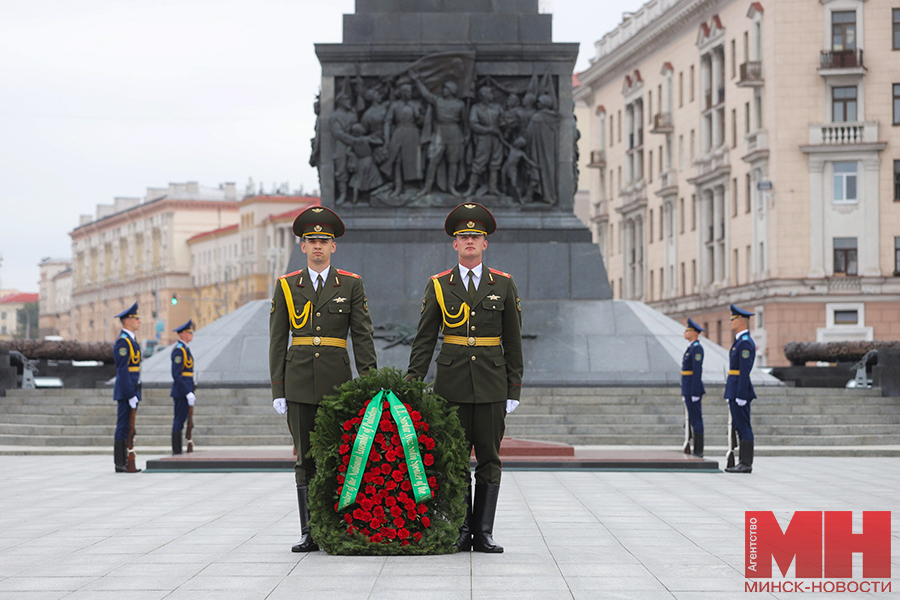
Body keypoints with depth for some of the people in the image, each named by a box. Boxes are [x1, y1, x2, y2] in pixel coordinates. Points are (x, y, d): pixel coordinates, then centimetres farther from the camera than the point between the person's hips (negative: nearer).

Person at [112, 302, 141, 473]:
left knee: (128, 427, 9)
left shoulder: (132, 340, 18)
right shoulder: (122, 342, -14)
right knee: (123, 427, -7)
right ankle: (120, 464, -6)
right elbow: (123, 371, -19)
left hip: (132, 390, 10)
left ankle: (125, 462, 11)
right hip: (126, 390, -10)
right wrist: (131, 395, -21)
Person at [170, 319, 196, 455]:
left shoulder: (183, 349, 17)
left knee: (179, 421, 10)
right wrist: (188, 393, -22)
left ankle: (177, 451, 12)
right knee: (179, 420, -8)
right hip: (182, 391, -10)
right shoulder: (179, 350, -15)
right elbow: (176, 375, -20)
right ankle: (177, 451, -7)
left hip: (183, 392, 10)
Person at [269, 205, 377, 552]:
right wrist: (278, 390, 1)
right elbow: (278, 341, 7)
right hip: (299, 383, 1)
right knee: (306, 459, 1)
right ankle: (309, 533, 4)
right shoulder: (286, 286, 9)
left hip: (337, 381, -1)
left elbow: (363, 337, 3)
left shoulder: (351, 285, 6)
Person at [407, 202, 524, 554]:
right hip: (452, 383, 0)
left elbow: (513, 342, 7)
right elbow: (424, 340, 5)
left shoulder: (503, 285, 6)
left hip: (491, 385, 0)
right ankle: (461, 532, 6)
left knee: (489, 459, 1)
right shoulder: (438, 286, 5)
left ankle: (483, 534, 5)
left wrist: (514, 390, 2)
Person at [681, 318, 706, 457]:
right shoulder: (691, 347, 18)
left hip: (693, 388, -11)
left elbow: (697, 371, -20)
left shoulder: (697, 348, -14)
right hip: (688, 388, 11)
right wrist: (685, 392, 23)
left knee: (695, 419, -8)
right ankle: (688, 450, 11)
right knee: (690, 420, 10)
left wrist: (695, 393, -22)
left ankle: (698, 452, -7)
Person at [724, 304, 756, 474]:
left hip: (740, 391, -10)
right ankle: (744, 463, 12)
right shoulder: (740, 341, 18)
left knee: (744, 428, -8)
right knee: (740, 427, 10)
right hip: (735, 392, 10)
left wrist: (740, 396, -22)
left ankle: (746, 464, -7)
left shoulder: (745, 343, -14)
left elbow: (745, 371, -20)